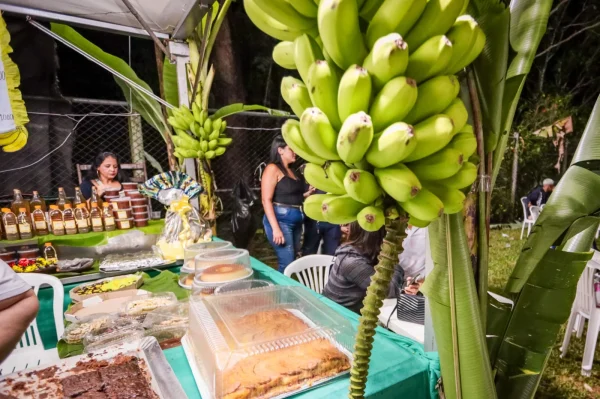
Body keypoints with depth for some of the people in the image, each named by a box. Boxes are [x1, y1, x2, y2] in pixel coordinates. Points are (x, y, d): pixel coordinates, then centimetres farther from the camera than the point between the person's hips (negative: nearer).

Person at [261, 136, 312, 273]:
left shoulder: (291, 171, 16)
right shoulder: (273, 169, -5)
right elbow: (266, 200, -13)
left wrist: (307, 194, 8)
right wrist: (276, 228, -20)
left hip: (296, 221, 8)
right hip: (281, 219, -8)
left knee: (292, 262, 9)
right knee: (287, 264, -9)